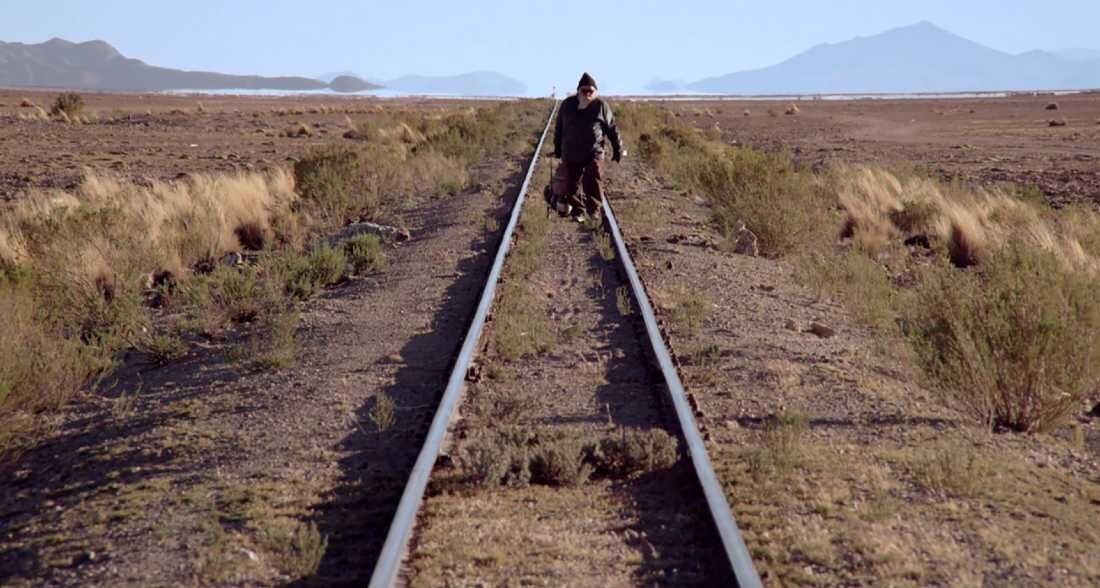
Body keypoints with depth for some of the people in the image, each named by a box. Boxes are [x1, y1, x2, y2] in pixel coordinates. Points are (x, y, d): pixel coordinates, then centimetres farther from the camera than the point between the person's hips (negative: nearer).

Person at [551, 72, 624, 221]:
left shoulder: (601, 105, 0)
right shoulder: (567, 104, 5)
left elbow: (611, 128, 7)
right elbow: (559, 127, 16)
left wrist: (618, 149, 9)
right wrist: (557, 148, 20)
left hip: (594, 152, -2)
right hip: (571, 152, 2)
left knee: (593, 178, -20)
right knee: (572, 183, 3)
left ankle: (593, 208, -7)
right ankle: (577, 211, 18)